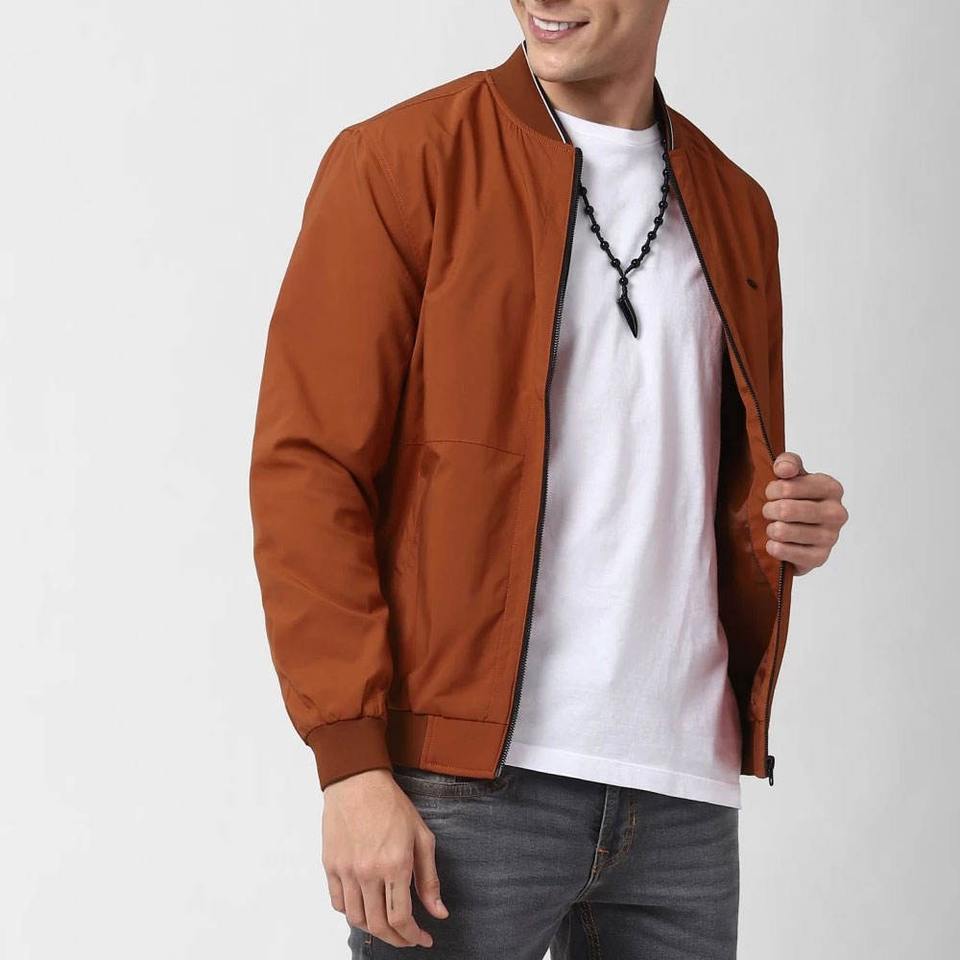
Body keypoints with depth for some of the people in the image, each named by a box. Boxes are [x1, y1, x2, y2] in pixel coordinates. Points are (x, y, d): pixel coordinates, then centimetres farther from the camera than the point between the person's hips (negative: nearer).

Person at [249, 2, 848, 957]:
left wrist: (783, 524, 1)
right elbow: (306, 470, -7)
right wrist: (351, 763, -15)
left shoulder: (734, 206, 14)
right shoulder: (400, 161, -2)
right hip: (467, 783, -5)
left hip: (684, 789, 5)